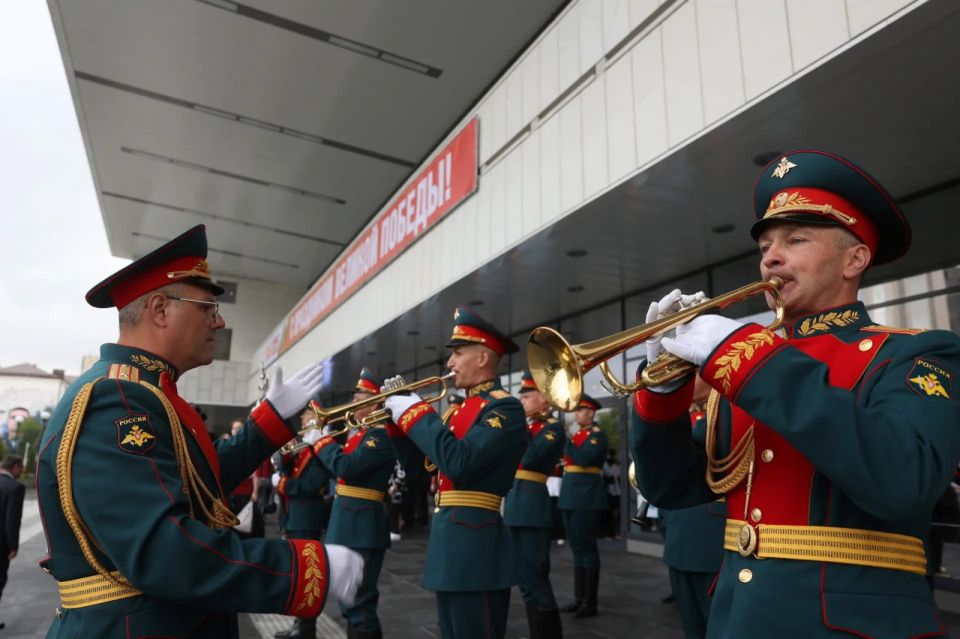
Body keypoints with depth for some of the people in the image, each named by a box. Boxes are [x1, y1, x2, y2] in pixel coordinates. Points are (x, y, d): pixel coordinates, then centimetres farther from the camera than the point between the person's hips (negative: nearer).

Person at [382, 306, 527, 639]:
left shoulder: (505, 408, -15)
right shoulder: (462, 408, 15)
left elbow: (458, 462, -28)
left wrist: (415, 413, -17)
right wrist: (398, 414, 5)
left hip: (474, 543, -9)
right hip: (449, 539, 9)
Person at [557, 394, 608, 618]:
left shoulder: (598, 434, -8)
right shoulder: (577, 434, 17)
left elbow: (583, 459, -23)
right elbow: (568, 459, 17)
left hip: (587, 496, -8)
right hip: (570, 494, 8)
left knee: (587, 547, -2)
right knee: (577, 548, 13)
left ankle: (591, 602, 6)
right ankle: (579, 598, 21)